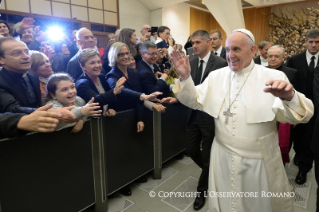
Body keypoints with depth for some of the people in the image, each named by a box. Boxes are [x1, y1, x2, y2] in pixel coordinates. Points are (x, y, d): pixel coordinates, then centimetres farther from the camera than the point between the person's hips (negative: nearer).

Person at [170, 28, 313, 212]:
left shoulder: (273, 77, -12)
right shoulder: (216, 76, -1)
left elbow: (302, 115, -20)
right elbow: (194, 101, 0)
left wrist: (289, 97, -43)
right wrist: (185, 77, -16)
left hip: (260, 160, -2)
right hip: (223, 156, 3)